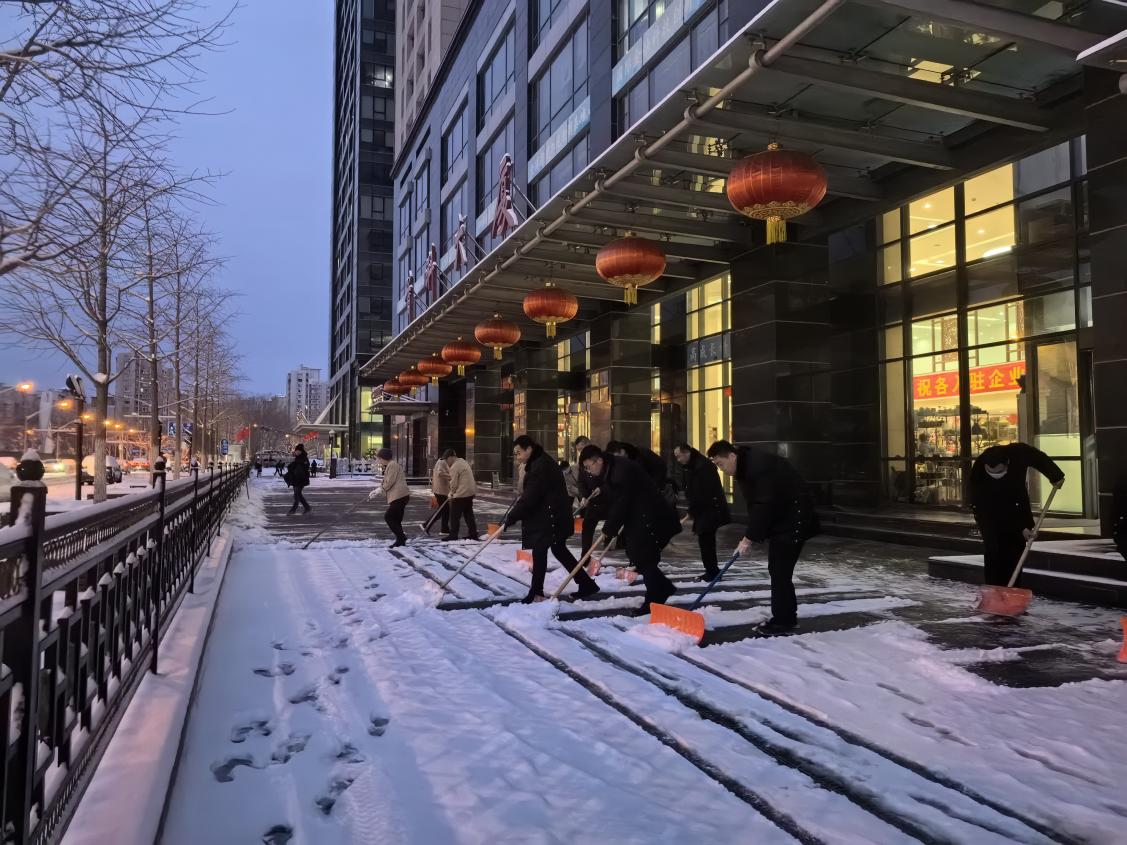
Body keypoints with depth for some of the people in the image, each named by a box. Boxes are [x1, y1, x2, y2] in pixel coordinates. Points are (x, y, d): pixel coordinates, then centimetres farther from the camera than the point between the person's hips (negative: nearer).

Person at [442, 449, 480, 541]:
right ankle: (473, 534, 15)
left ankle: (453, 534, 2)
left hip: (461, 494, -10)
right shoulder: (462, 461, 15)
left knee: (455, 515, -1)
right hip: (470, 492, 10)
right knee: (469, 514, 14)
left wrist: (452, 493, 3)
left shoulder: (454, 467, -16)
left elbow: (454, 483, -14)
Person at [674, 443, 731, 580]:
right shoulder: (690, 467, 14)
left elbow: (703, 493, -22)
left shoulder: (703, 466, -20)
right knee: (706, 539, 13)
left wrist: (692, 511, -13)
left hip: (711, 508, -10)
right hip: (703, 509, 10)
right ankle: (712, 571, 21)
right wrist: (692, 510, 7)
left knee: (705, 539, -11)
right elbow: (691, 490, 17)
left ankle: (712, 571, -6)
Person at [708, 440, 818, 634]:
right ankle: (786, 616, 20)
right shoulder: (745, 468, 8)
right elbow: (754, 506, 12)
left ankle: (783, 619, -3)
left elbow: (763, 506, -28)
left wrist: (749, 538, -24)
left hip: (794, 518, -10)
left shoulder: (758, 466, -25)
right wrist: (749, 536, 6)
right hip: (779, 517, 10)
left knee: (780, 569, -10)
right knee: (777, 568, 12)